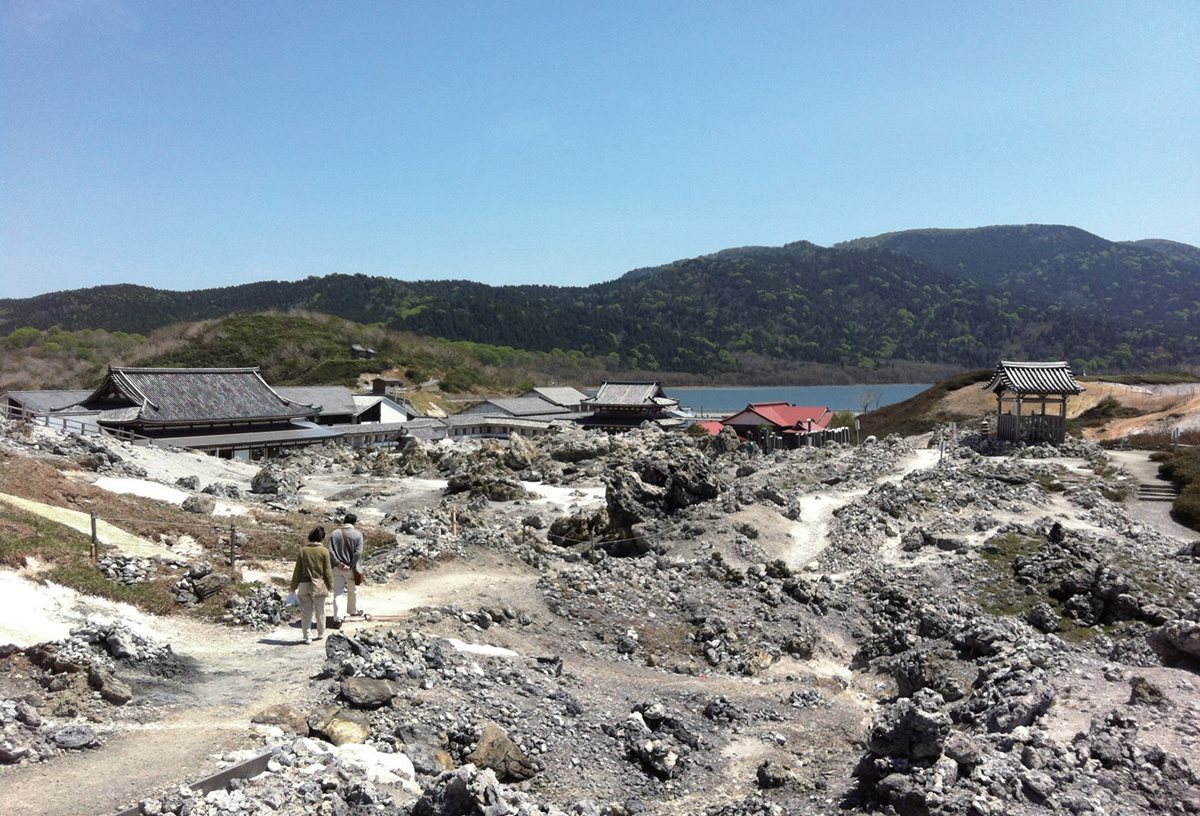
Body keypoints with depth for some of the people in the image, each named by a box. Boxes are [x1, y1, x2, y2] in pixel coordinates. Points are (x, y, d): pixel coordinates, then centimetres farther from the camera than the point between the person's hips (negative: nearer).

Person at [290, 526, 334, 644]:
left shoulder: (303, 550, 0)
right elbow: (328, 571, -3)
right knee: (320, 611, 15)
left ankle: (307, 637, 7)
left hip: (304, 585, 1)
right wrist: (330, 585, 8)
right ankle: (321, 633, 28)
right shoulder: (324, 551, -7)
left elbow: (297, 570, 3)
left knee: (305, 612, 7)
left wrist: (294, 586, 10)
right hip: (319, 585, -1)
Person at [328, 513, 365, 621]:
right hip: (351, 568, -1)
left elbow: (330, 550, -8)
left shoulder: (335, 533, -1)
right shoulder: (358, 534, -9)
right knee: (352, 591, 20)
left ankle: (337, 616, 0)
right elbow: (358, 553, -17)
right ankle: (353, 610, 38)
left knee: (337, 592, 6)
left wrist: (338, 563, -9)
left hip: (337, 568, 1)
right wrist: (351, 566, -11)